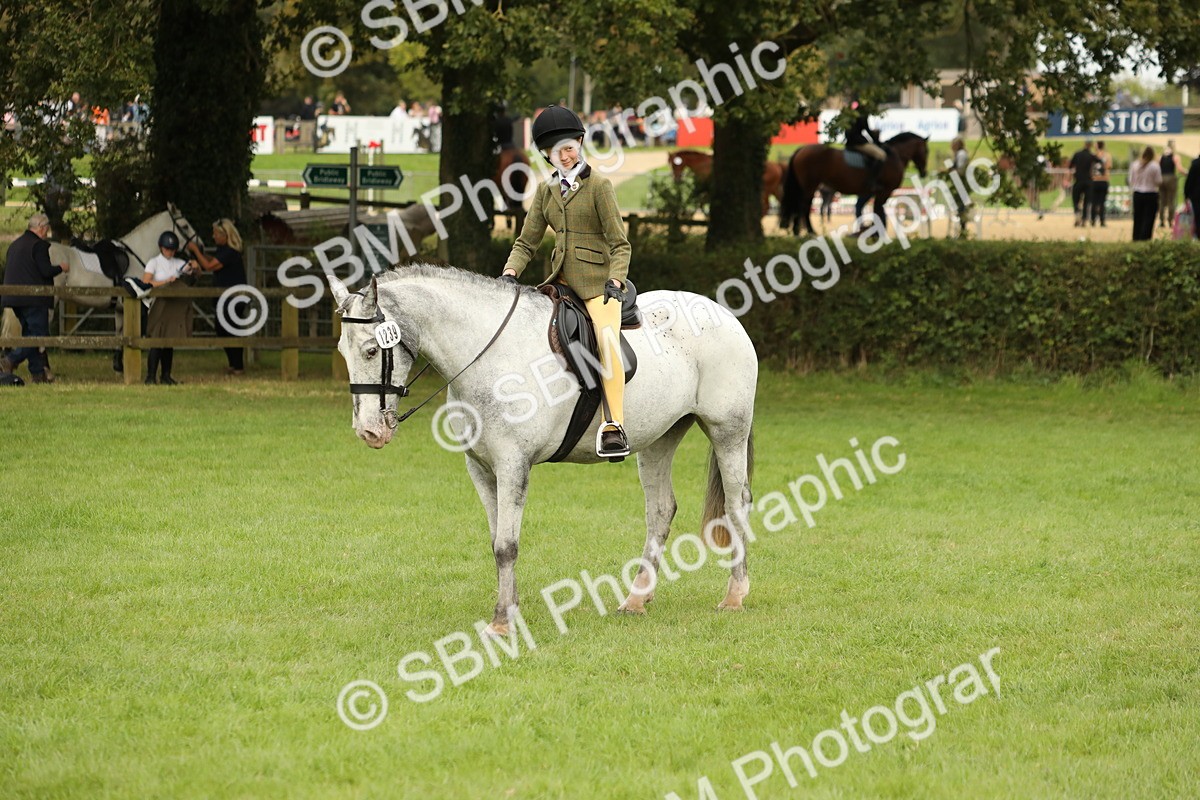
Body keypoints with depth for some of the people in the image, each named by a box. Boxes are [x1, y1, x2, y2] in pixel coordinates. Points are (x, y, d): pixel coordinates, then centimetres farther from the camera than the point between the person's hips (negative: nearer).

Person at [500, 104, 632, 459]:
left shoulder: (598, 186, -3)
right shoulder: (546, 190, 14)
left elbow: (619, 244, -6)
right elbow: (526, 242, 14)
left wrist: (614, 282, -20)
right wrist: (510, 273, -3)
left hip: (597, 281, -7)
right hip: (562, 280, 7)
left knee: (608, 340, -29)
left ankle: (614, 427, -34)